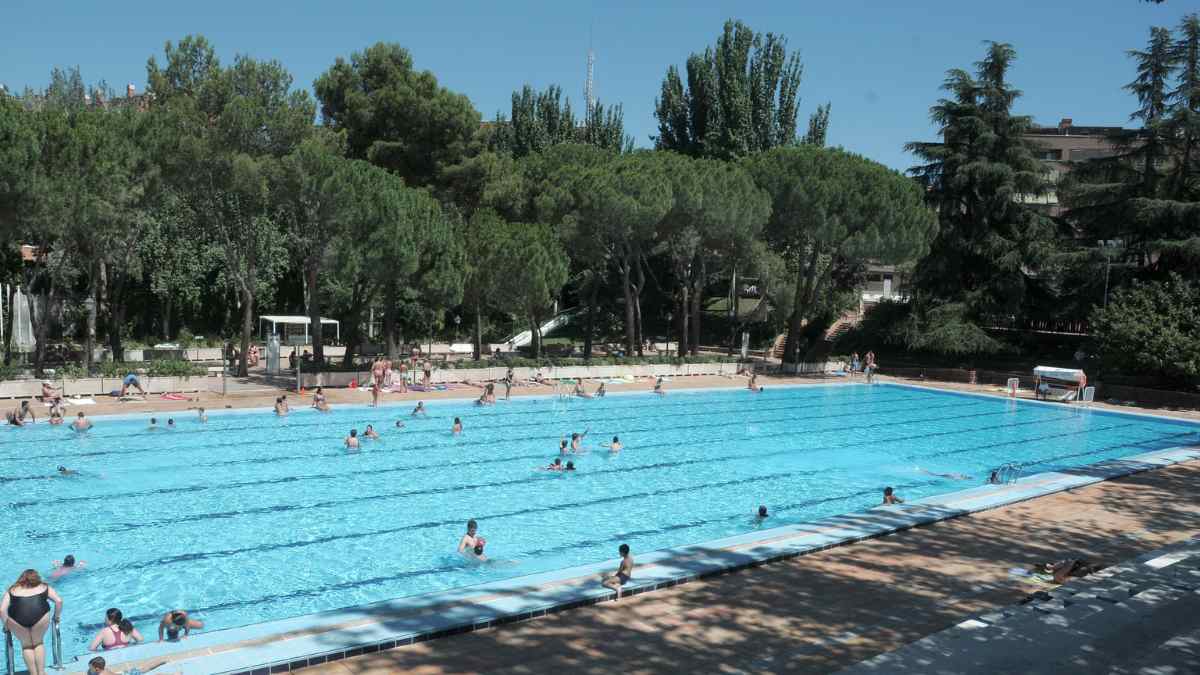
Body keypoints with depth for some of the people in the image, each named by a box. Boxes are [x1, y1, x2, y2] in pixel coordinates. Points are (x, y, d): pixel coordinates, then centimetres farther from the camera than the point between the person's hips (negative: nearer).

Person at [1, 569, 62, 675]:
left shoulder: (12, 589, 28)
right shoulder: (44, 587, 28)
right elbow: (59, 601, 15)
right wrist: (56, 616, 28)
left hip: (17, 618, 0)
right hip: (40, 614, 0)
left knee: (26, 645, 23)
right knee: (38, 643, 24)